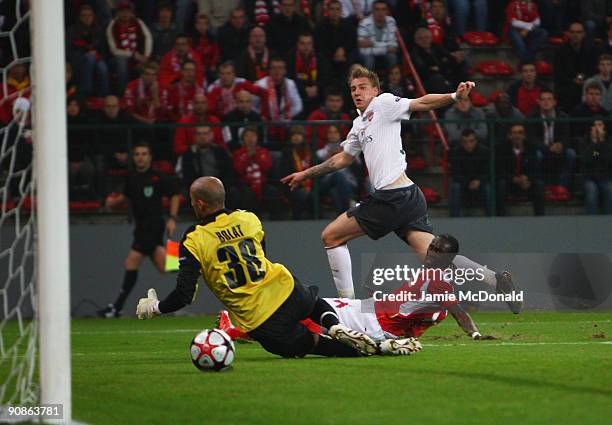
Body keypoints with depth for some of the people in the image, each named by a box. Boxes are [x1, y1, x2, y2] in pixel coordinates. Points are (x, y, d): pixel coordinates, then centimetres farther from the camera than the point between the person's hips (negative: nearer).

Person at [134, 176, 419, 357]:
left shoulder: (193, 242, -9)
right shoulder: (249, 219, 6)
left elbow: (184, 295, -12)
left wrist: (154, 308, 7)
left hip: (257, 320, -4)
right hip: (286, 290, 4)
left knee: (308, 344, 19)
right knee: (317, 302, 38)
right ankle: (336, 328, 2)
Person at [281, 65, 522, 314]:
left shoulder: (383, 103, 3)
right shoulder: (359, 124, 27)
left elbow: (421, 103, -10)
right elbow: (343, 159, 40)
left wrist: (454, 96, -27)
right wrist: (306, 174, 45)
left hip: (395, 197, -8)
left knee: (331, 236, 2)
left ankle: (346, 301, 1)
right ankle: (496, 279, -19)